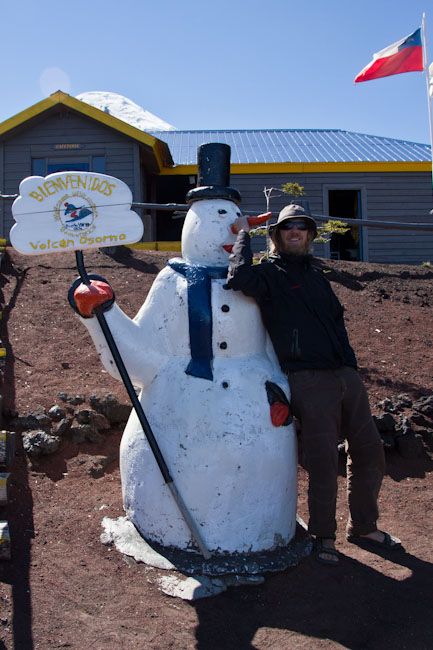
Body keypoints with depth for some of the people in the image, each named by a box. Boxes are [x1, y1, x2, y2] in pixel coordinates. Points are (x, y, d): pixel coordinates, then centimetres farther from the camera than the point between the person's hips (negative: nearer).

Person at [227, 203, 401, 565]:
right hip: (309, 381, -7)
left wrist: (350, 364, 18)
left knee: (370, 452, 10)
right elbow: (240, 277, -22)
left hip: (346, 375, 7)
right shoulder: (269, 272, 1)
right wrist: (244, 234, -7)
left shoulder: (316, 275, 22)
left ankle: (364, 528, 28)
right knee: (323, 462, -3)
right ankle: (323, 536, 17)